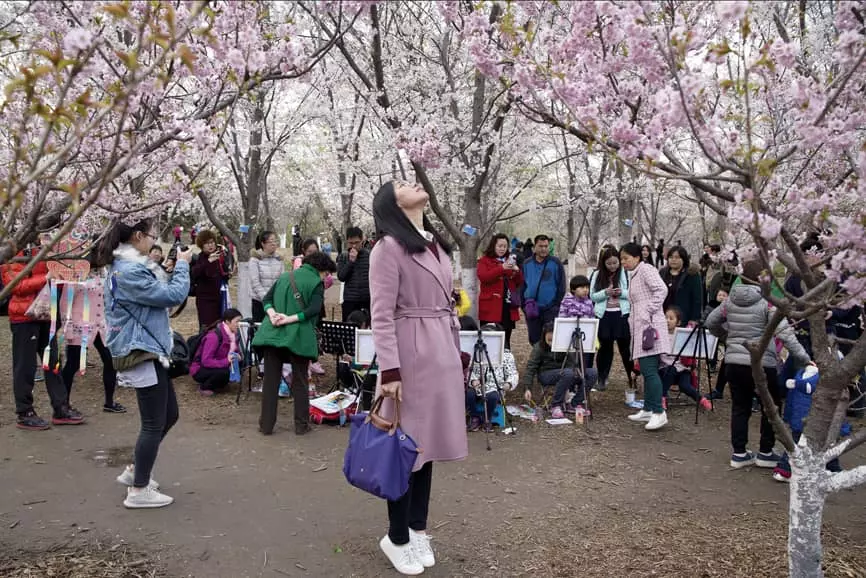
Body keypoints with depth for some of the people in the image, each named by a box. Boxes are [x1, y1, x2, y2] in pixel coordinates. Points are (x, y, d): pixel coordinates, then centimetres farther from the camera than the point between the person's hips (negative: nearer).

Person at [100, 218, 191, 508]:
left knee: (169, 415, 18)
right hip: (140, 353, -11)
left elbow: (158, 292, 21)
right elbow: (172, 296, -19)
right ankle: (138, 491, 10)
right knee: (154, 423, -2)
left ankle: (135, 470, 31)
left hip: (148, 350, 11)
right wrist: (182, 265, -6)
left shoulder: (129, 266, 13)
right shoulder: (128, 271, -21)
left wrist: (176, 268, 9)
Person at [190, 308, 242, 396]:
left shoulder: (232, 333, -4)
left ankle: (218, 384, 8)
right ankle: (204, 387, -6)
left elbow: (236, 350, 12)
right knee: (224, 372, -34)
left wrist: (237, 355, -12)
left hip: (218, 366, 8)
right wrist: (226, 361, -40)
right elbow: (206, 361, -31)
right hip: (201, 369, -8)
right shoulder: (214, 336, -28)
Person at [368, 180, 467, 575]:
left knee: (428, 441, 13)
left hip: (443, 352, 7)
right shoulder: (388, 247, -8)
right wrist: (389, 369, -18)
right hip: (411, 354, -7)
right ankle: (397, 537, 18)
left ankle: (418, 529, 26)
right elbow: (382, 314, -13)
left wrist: (457, 351, 16)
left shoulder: (437, 243, 15)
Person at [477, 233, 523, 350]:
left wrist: (517, 271, -6)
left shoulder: (510, 260, 18)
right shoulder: (484, 260, 3)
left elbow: (519, 283, 15)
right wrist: (502, 268, -24)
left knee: (506, 340, 10)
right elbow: (483, 277, -15)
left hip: (508, 306, 5)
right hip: (491, 306, -5)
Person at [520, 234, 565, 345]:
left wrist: (557, 305, -7)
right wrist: (523, 304, 3)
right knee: (534, 339, 12)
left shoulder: (555, 263, -3)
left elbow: (561, 286, -2)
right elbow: (522, 286, 11)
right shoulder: (527, 264, 6)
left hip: (550, 310, -3)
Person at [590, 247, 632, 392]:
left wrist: (622, 292, -18)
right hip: (604, 315, 2)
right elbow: (592, 296, 3)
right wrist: (606, 292, -14)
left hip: (622, 314, -2)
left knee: (625, 346, 2)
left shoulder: (626, 273, -1)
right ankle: (602, 379, 18)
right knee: (605, 347, 9)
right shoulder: (597, 275, 5)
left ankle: (632, 379, 12)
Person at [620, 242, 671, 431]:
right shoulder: (634, 276, 22)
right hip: (639, 327, 10)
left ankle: (659, 413, -14)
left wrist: (650, 312, -19)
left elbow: (661, 289, -19)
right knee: (646, 370, 12)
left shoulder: (646, 269, -6)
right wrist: (632, 319, 18)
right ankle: (648, 410, 18)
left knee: (649, 369, -14)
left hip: (650, 326, -10)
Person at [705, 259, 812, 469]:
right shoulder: (768, 302, -10)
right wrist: (805, 358, -13)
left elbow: (711, 322, 14)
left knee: (740, 408, 13)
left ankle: (739, 453, 18)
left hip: (733, 363, 5)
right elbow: (785, 333, -16)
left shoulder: (731, 301, 4)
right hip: (761, 363, -5)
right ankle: (765, 453, 19)